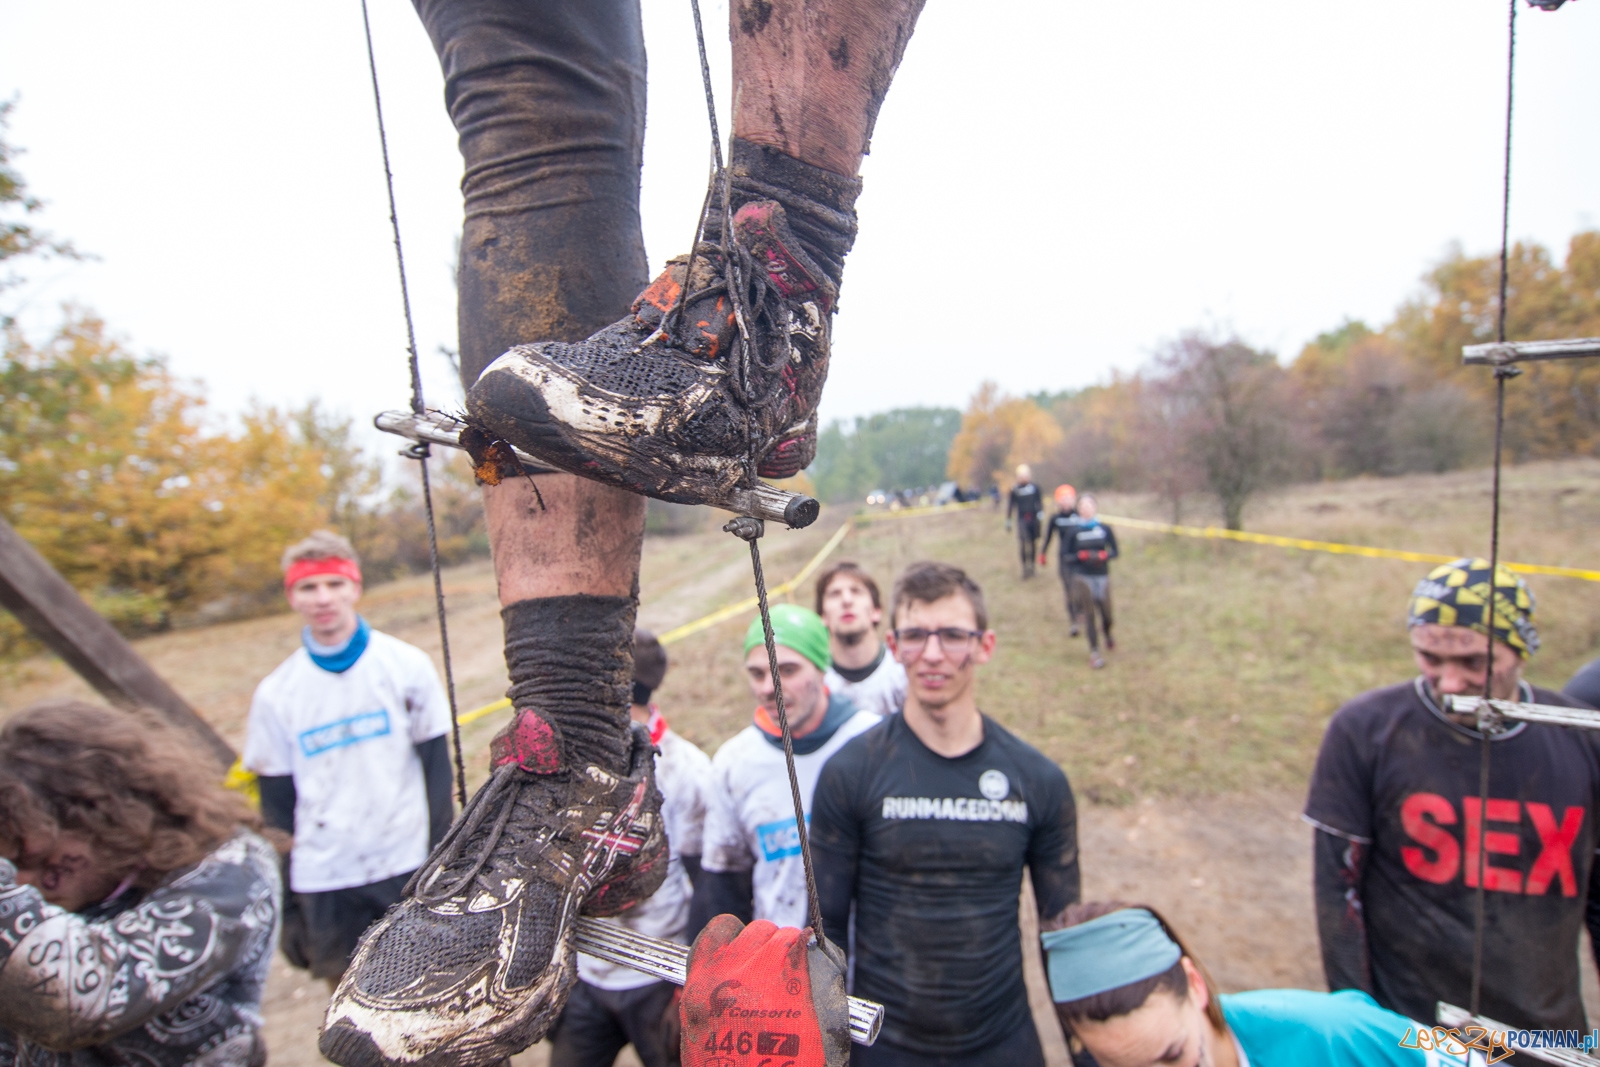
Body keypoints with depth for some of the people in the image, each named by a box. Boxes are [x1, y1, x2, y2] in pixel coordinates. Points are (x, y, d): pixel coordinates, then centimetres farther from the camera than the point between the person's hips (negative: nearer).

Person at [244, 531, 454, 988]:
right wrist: (287, 902, 4)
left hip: (407, 866, -1)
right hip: (323, 881, 2)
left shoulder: (406, 666, -6)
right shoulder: (275, 693, -1)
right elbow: (275, 800, 3)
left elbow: (436, 765, -2)